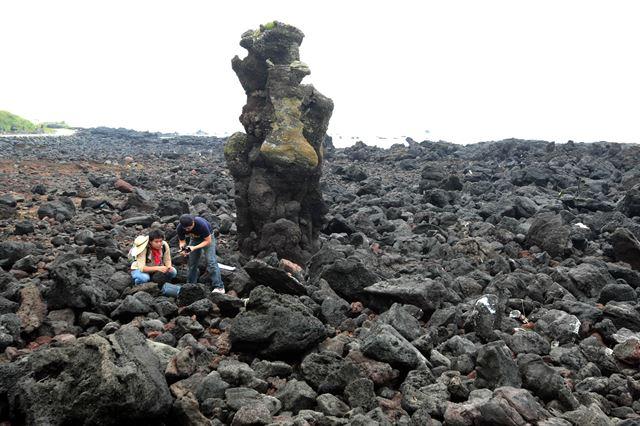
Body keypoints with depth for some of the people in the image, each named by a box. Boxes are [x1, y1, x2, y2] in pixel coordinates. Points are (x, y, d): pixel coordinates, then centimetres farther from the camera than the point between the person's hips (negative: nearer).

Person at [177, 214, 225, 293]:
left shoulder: (201, 224, -38)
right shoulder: (179, 228, -25)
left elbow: (208, 241, -28)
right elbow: (182, 241, -10)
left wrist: (194, 248, -39)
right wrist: (182, 248, -33)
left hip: (207, 238, -5)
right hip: (194, 238, 5)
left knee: (211, 261, -17)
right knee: (192, 263, 1)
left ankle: (219, 287, -19)